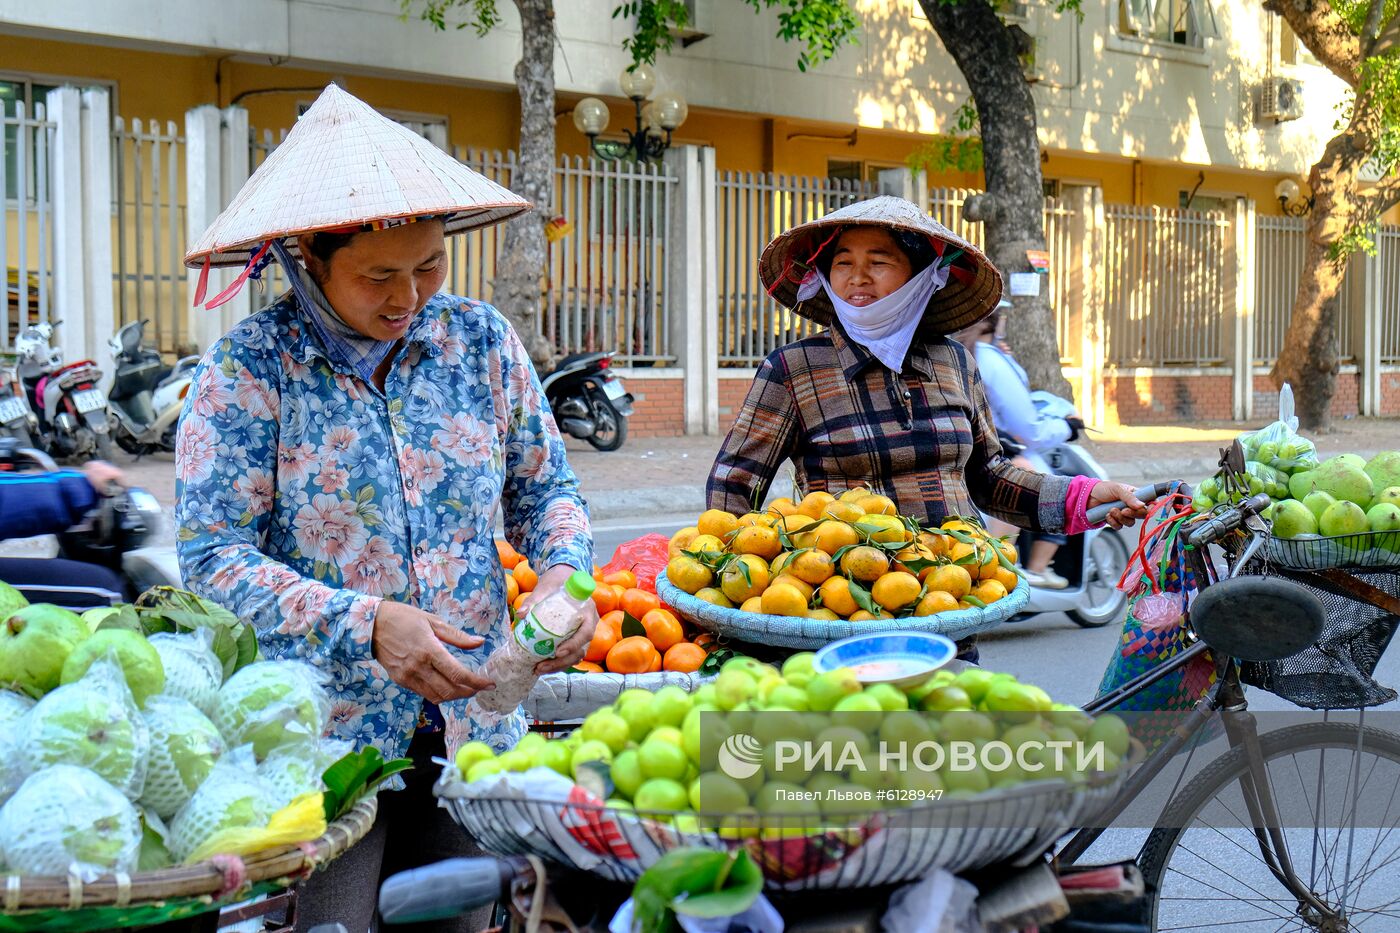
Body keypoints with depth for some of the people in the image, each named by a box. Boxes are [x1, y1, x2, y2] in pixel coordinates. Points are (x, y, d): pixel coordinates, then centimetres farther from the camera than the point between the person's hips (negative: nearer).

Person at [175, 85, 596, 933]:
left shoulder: (479, 340, 3)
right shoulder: (249, 370, -9)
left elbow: (544, 485, 13)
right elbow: (212, 556, -12)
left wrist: (562, 571, -9)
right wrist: (366, 625, -23)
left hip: (475, 726, 4)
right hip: (321, 735, -4)